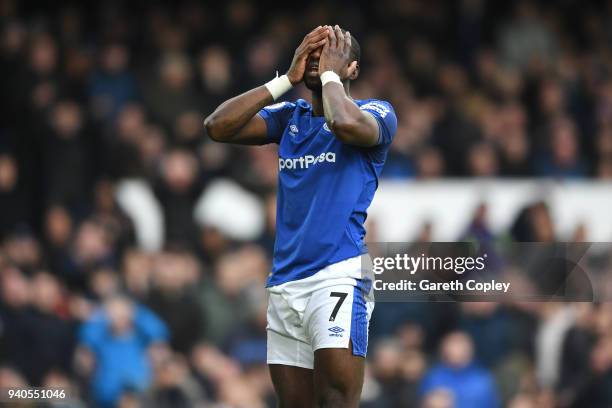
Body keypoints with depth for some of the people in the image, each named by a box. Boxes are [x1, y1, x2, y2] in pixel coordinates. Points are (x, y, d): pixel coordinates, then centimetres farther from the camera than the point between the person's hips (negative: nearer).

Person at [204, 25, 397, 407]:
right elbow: (218, 127, 5)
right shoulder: (289, 117, 18)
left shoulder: (376, 112, 2)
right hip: (284, 284, 6)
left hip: (338, 276, -6)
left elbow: (346, 124, -23)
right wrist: (287, 79, 6)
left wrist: (330, 74, -4)